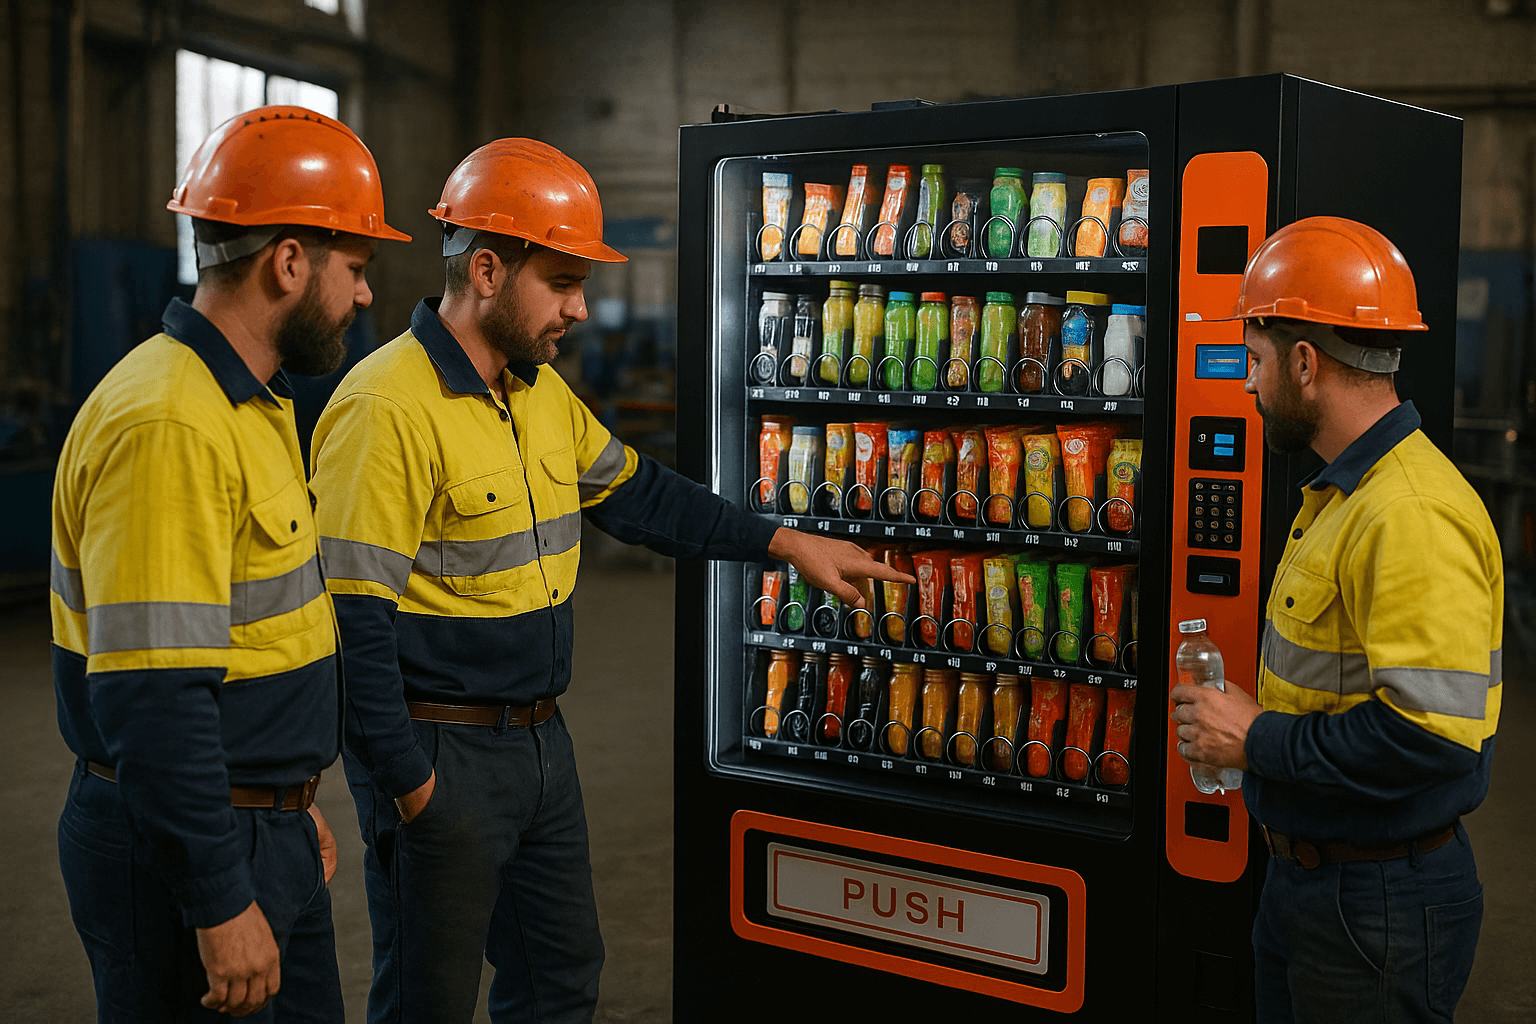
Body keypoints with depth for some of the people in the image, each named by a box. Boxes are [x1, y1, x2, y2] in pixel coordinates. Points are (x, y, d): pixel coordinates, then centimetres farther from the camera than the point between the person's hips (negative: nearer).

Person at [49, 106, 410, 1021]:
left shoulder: (251, 404, 11)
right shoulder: (167, 426, -22)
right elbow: (155, 700, -26)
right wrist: (220, 904, -23)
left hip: (266, 833, 10)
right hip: (180, 852, -10)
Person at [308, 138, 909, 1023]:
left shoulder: (543, 394, 8)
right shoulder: (389, 409, -21)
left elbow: (636, 493, 19)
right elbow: (352, 611, -23)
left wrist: (787, 543, 15)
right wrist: (408, 781, -20)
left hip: (539, 740, 9)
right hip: (439, 754, -8)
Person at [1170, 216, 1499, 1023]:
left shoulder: (1413, 516, -25)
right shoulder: (1345, 493, 11)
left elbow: (1430, 735, -31)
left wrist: (1260, 741, -21)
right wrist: (1253, 722, 6)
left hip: (1379, 906, -10)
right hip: (1306, 875, 10)